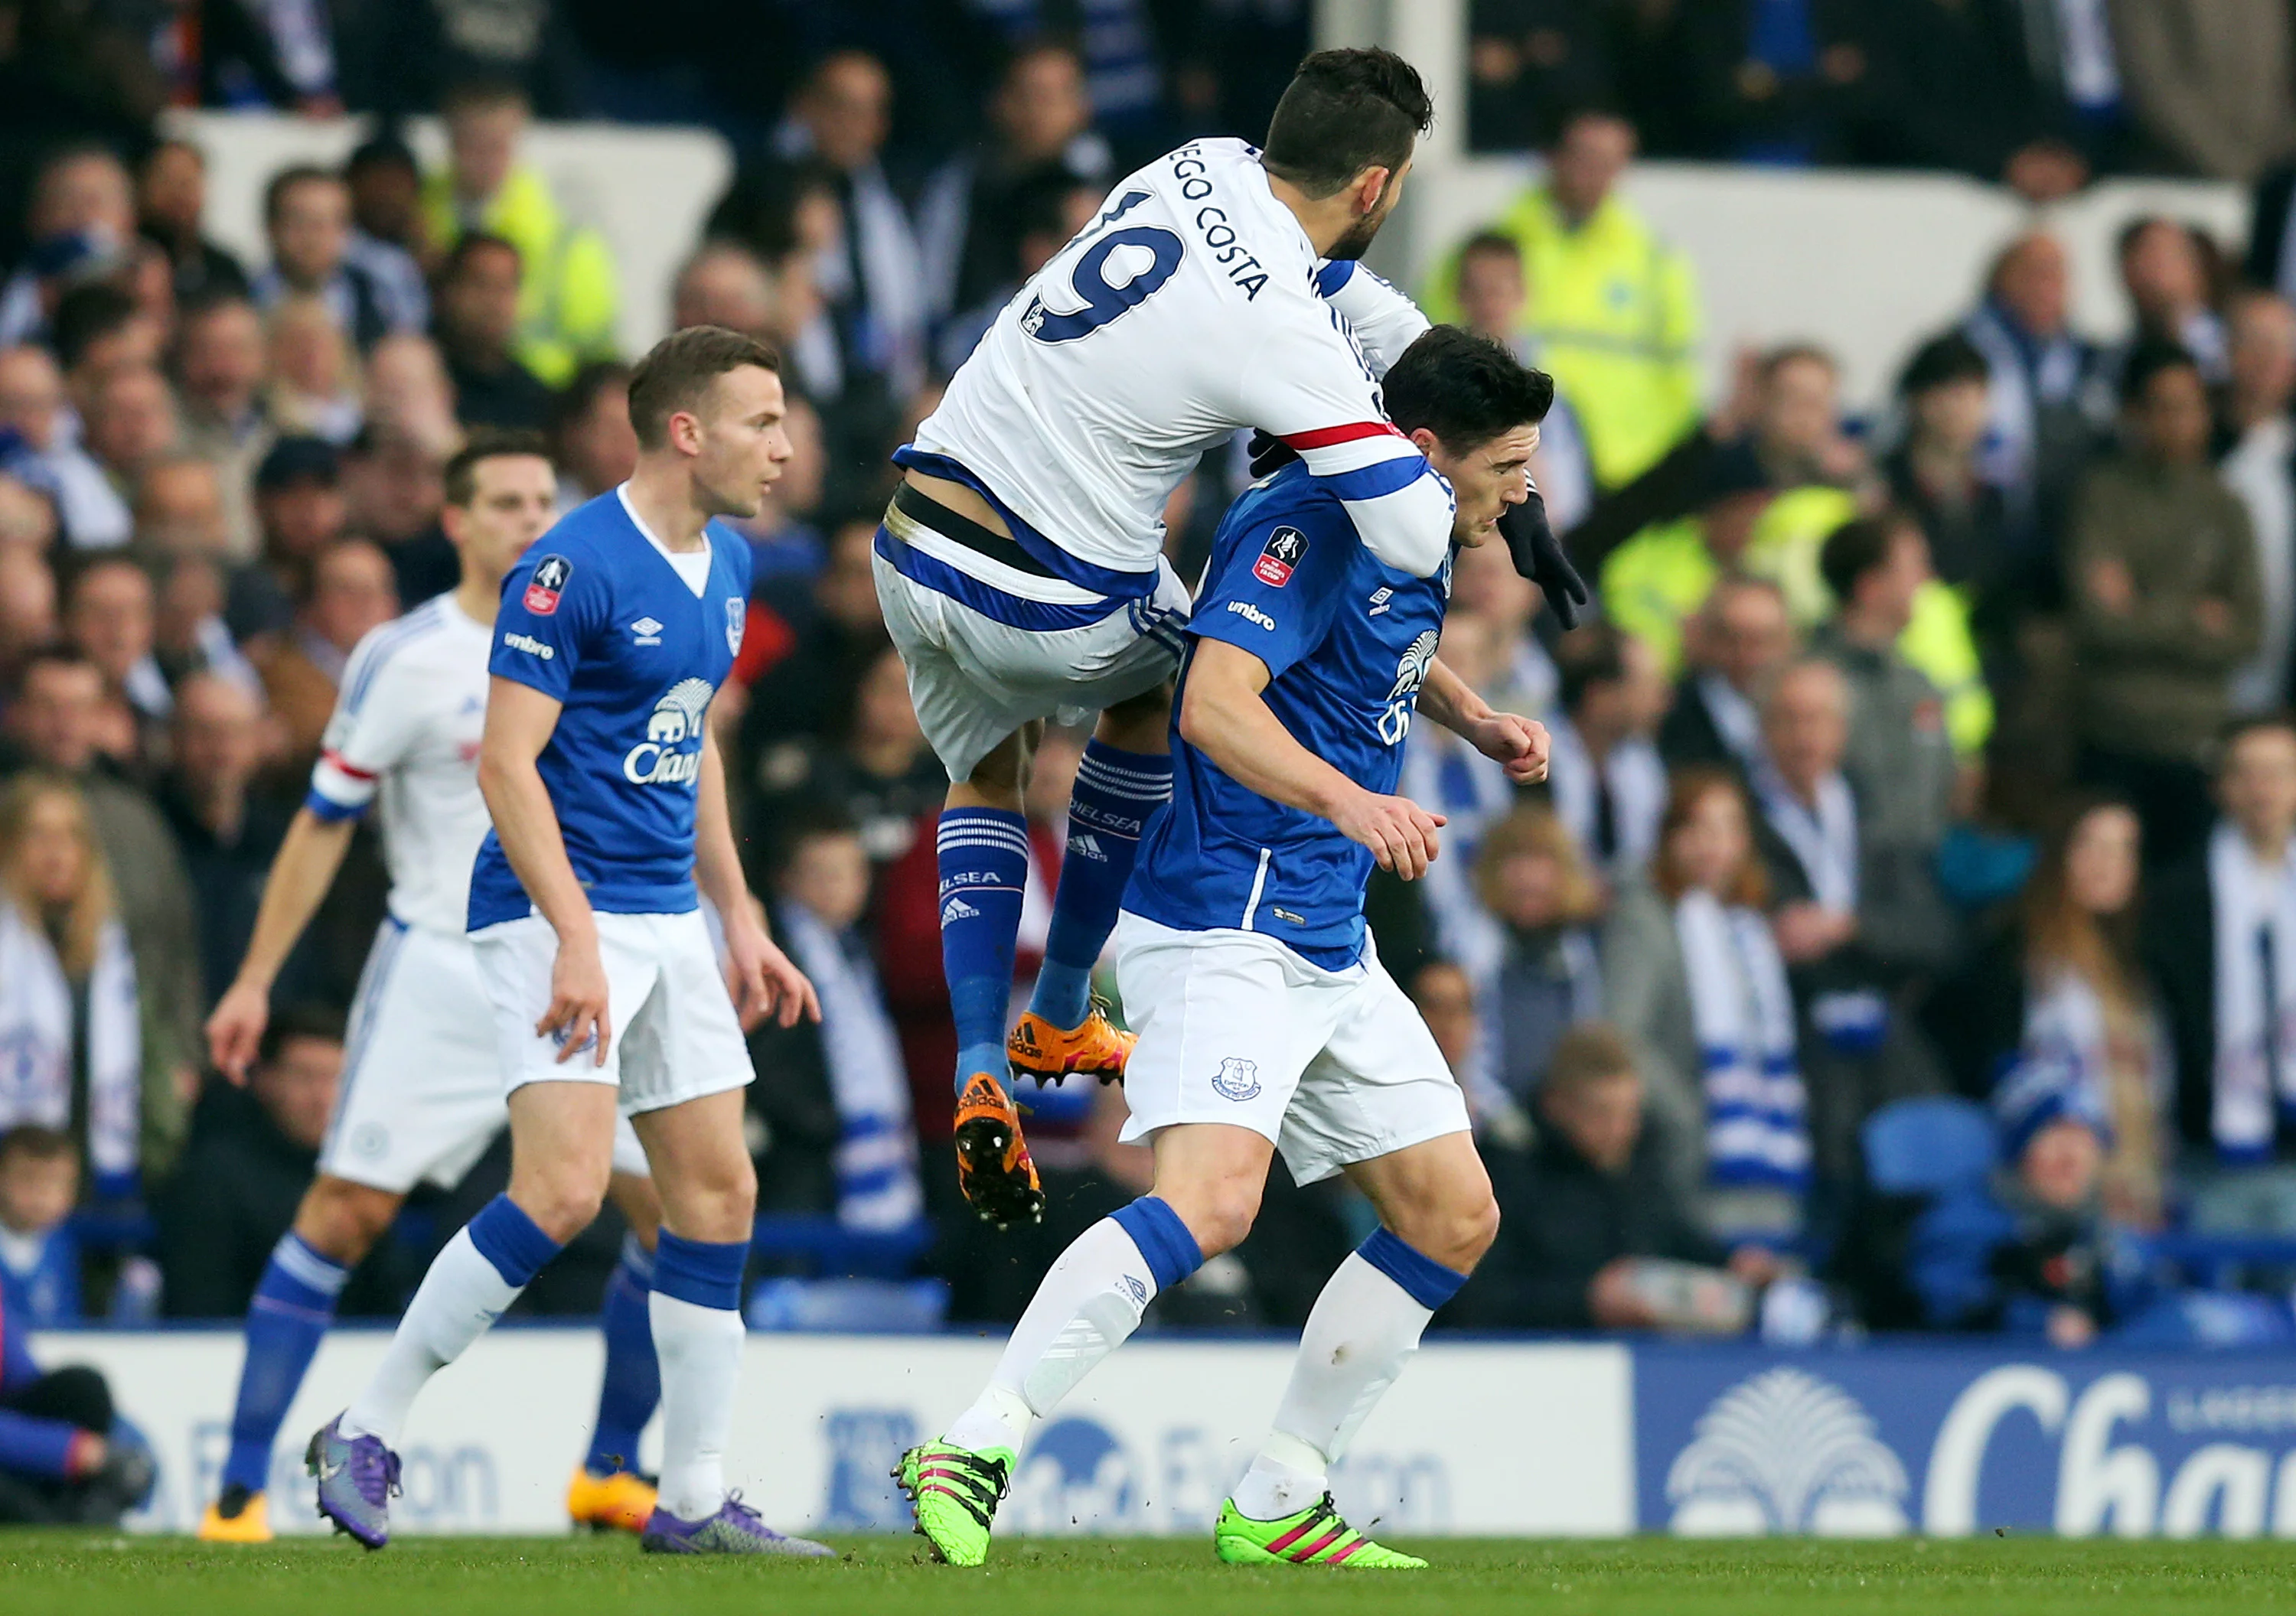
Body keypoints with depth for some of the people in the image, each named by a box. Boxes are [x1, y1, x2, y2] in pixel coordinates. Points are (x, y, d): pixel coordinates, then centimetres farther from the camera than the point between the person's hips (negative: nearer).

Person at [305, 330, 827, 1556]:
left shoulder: (724, 568, 12)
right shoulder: (573, 567, -16)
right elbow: (506, 761, -18)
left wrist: (739, 921, 20)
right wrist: (576, 939, -24)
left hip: (669, 923, 9)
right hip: (558, 911, -9)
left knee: (719, 1192, 5)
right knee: (565, 1186, -20)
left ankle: (694, 1500, 11)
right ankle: (366, 1433, -7)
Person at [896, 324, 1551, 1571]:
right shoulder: (1306, 523, -16)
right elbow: (1214, 705, -28)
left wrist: (1475, 719, 23)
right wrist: (1348, 802, -41)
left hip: (1330, 950, 10)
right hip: (1225, 925, -10)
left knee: (1453, 1219, 9)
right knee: (1211, 1199, -27)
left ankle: (1276, 1505, 16)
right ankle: (971, 1452, -25)